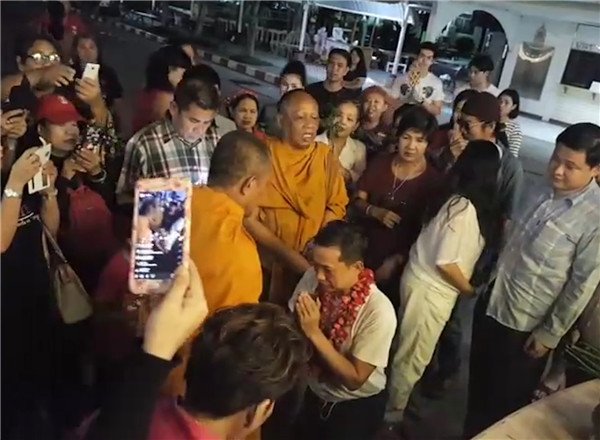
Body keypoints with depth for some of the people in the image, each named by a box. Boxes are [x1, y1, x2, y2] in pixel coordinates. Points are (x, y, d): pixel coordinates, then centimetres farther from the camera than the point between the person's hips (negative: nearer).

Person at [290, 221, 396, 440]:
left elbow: (355, 379, -24)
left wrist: (314, 333, -33)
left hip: (357, 406, -4)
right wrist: (298, 321, -28)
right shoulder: (312, 278, -19)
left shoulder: (379, 311, -32)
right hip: (314, 393, 4)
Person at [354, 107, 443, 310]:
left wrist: (397, 260, -13)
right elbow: (358, 201, 3)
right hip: (363, 252, 2)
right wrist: (376, 212, -18)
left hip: (399, 263, -2)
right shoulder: (380, 163, -4)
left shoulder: (433, 180, -11)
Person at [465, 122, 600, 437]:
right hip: (491, 304, 7)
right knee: (479, 385, 26)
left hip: (524, 325, -6)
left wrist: (549, 334, -12)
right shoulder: (544, 192, -2)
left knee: (506, 400, 16)